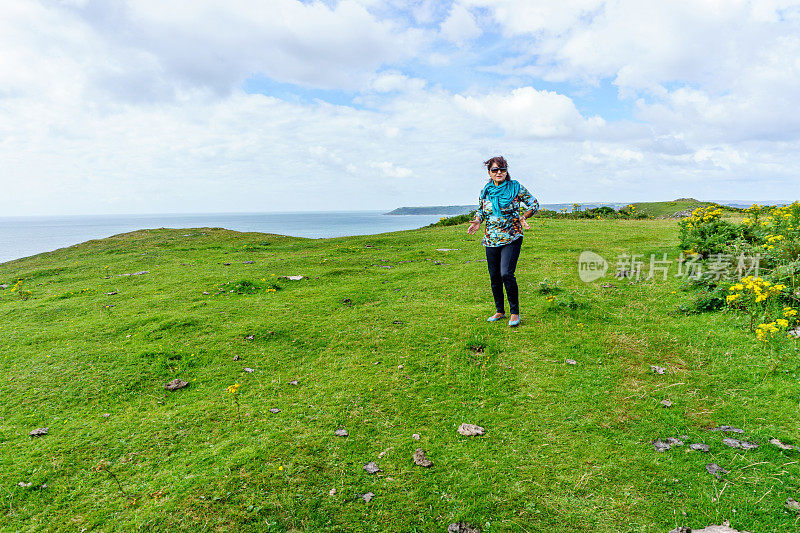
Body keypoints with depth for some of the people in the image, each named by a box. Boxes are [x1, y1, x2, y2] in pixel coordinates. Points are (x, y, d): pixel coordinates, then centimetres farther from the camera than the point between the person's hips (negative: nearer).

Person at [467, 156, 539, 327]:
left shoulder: (515, 188, -3)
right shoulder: (485, 191, 7)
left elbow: (534, 204, 5)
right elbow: (480, 210, 20)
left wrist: (523, 217, -13)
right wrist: (477, 221, -2)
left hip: (512, 238, -4)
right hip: (491, 240, 4)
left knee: (506, 274, -16)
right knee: (494, 277, 8)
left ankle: (515, 312, 0)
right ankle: (500, 311, 25)